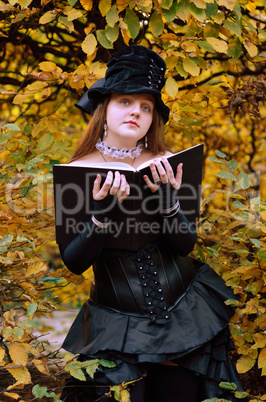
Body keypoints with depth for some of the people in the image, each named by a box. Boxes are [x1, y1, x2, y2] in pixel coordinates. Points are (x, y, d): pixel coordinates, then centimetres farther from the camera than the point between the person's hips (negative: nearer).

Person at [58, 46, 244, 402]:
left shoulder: (164, 164, -5)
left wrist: (167, 200, -24)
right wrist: (102, 213, -29)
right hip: (117, 323, -2)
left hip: (184, 312, 2)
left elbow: (185, 245, -7)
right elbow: (74, 262, -14)